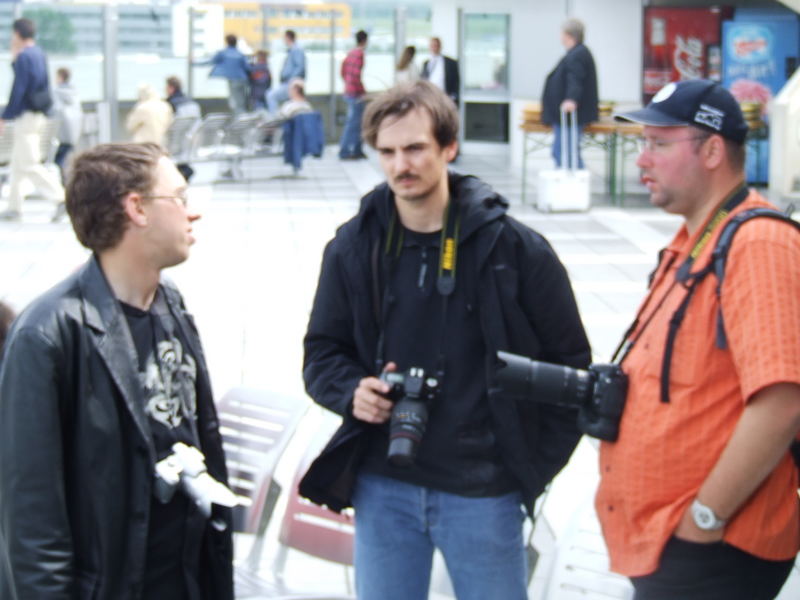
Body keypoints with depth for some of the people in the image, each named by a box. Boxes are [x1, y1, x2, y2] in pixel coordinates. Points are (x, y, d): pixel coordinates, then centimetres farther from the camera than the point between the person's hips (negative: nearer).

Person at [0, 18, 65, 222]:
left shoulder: (24, 56, -14)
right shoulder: (40, 55, 13)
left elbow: (18, 89, -18)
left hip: (26, 116, -9)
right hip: (39, 115, 9)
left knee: (29, 165, -8)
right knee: (17, 165, 14)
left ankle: (60, 198, -16)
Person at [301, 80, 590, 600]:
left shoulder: (512, 246, -5)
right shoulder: (355, 246, 3)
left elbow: (569, 361, 2)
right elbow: (322, 352, 12)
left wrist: (536, 460, -2)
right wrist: (351, 392, -9)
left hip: (483, 492, -2)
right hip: (383, 487, 3)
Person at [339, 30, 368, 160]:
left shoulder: (350, 53, 12)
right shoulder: (360, 54, -15)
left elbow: (343, 72, 17)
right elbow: (356, 74, -23)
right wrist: (362, 91, -16)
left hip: (348, 91, 9)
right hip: (356, 93, -9)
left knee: (358, 121, 16)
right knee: (353, 122, -5)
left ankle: (357, 150, 21)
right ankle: (344, 152, -3)